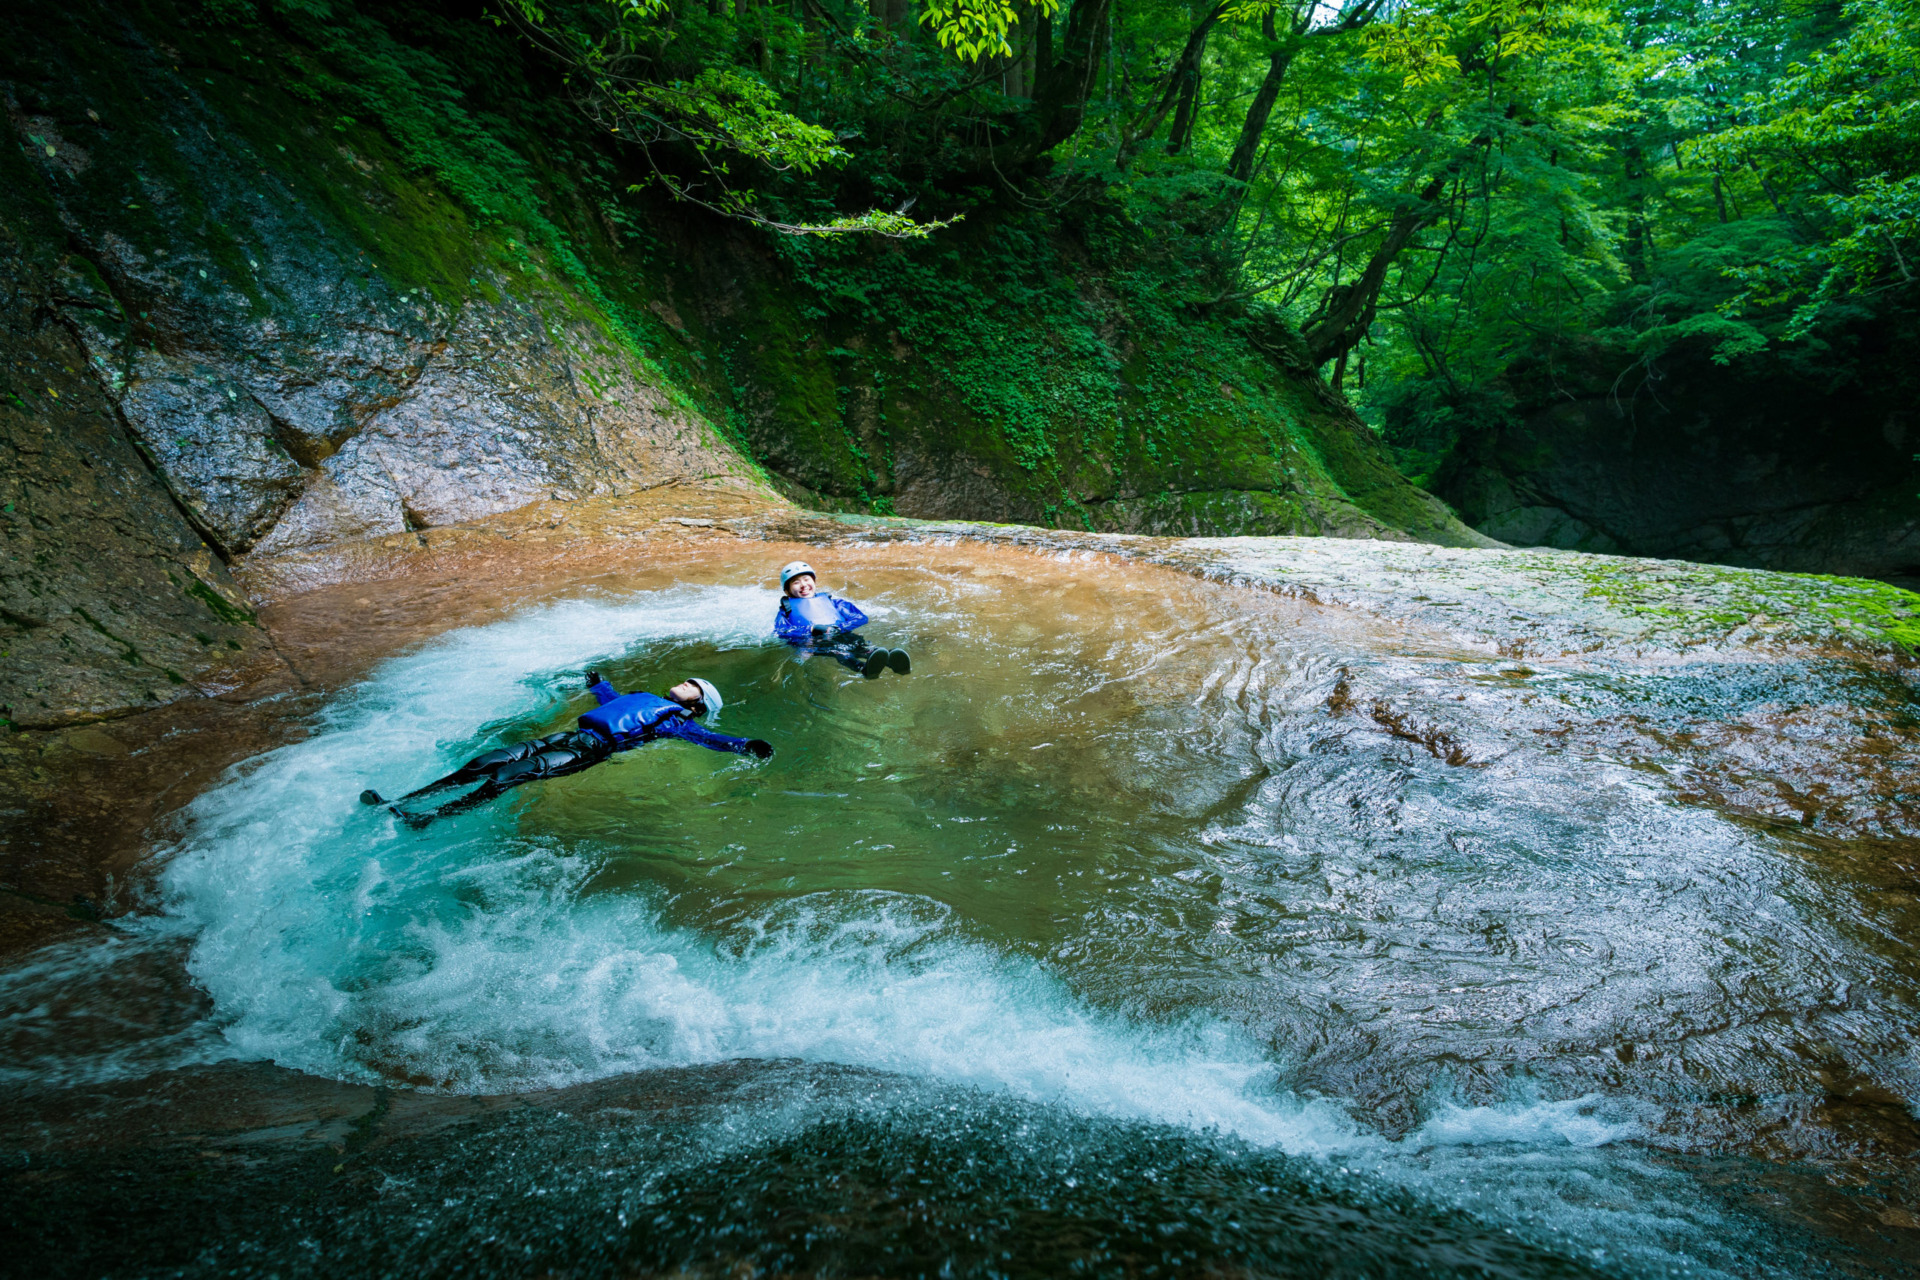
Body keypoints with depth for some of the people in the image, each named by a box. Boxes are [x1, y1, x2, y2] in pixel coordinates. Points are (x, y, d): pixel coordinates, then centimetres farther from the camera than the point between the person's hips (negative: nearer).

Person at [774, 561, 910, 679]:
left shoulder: (831, 602, 32)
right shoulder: (787, 609, 26)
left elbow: (861, 618, 18)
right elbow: (779, 632, 4)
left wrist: (838, 628, -2)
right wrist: (812, 629, -9)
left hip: (842, 635, 3)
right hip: (810, 642, -3)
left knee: (858, 641, -32)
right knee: (833, 650, -39)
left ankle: (893, 659, -62)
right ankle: (863, 667, -70)